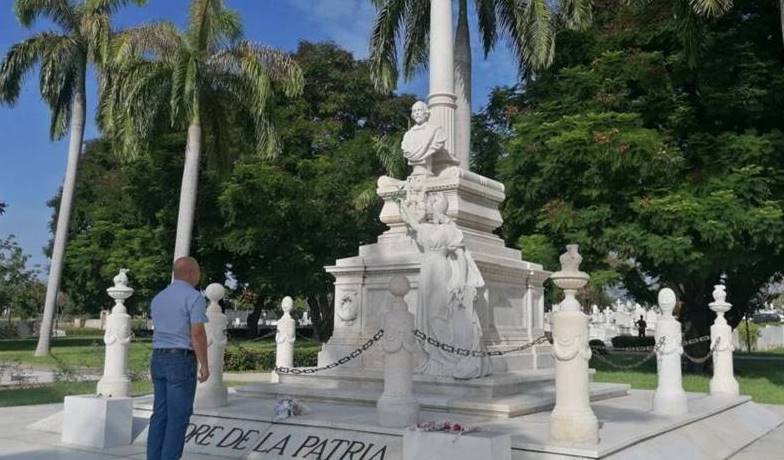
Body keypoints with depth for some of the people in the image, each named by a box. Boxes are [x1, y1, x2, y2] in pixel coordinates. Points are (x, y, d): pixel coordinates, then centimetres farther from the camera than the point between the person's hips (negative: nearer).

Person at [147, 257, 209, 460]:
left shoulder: (158, 298, 13)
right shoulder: (194, 297, -12)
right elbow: (197, 333, -18)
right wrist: (205, 365, -12)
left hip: (159, 360, 7)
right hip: (182, 362, -7)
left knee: (161, 414, 10)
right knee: (179, 415, -2)